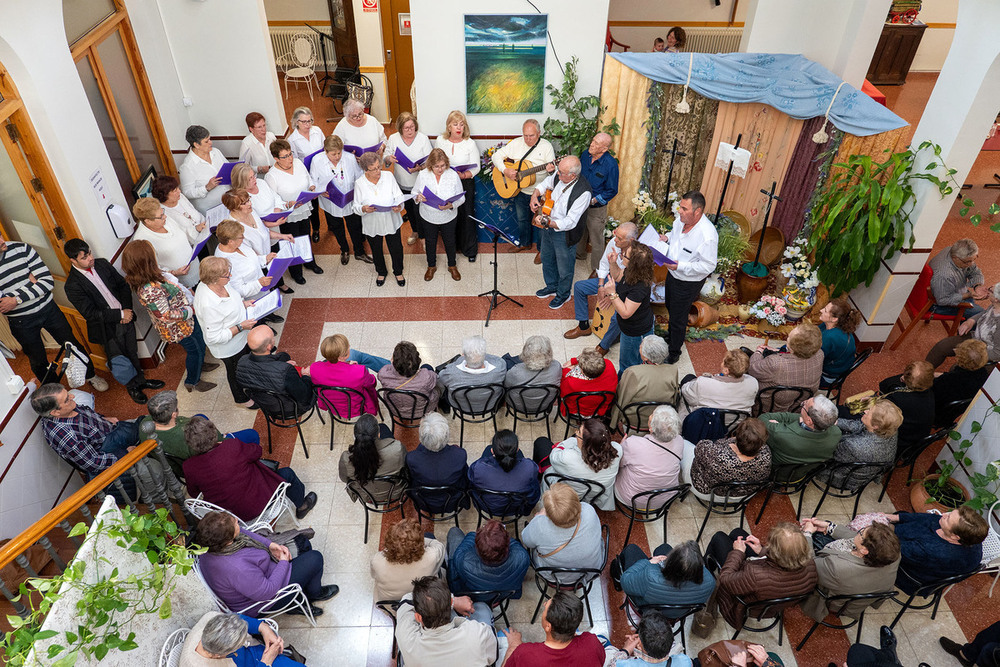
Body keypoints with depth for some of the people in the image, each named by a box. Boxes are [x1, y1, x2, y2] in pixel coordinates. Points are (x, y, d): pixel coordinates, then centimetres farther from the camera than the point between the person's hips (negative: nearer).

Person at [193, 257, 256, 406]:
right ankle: (241, 399, 50)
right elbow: (214, 337, -33)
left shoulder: (213, 283, -16)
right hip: (229, 349, -8)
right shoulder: (209, 306, -42)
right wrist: (240, 327, -31)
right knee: (235, 372, 21)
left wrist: (243, 304, -6)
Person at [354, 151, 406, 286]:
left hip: (391, 222, 1)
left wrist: (399, 206, -30)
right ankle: (381, 272, 51)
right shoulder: (359, 183, -14)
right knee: (376, 251, 22)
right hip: (372, 225, 0)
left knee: (396, 249, 17)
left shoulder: (388, 176, -12)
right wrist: (363, 209, -31)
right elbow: (356, 206, -7)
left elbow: (398, 196, -8)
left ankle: (398, 272, 47)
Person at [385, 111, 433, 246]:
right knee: (409, 209, 24)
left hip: (419, 183, -4)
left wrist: (420, 168, -34)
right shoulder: (393, 138, -5)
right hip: (402, 184, 4)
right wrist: (389, 159, -24)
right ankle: (415, 231, 51)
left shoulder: (423, 138, -12)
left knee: (420, 211, -1)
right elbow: (385, 159, 1)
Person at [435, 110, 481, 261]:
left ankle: (470, 249, 18)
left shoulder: (470, 143, -9)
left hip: (465, 183, -2)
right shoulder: (440, 140, -1)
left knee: (466, 215, 2)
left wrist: (464, 175, -27)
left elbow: (476, 167, -8)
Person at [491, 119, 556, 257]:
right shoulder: (516, 143, -3)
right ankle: (524, 243, 44)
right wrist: (506, 171, -19)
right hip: (520, 191, 4)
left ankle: (542, 249, 27)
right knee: (522, 219, 21)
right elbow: (496, 156, -3)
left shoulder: (546, 146, -10)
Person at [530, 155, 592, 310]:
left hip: (565, 235, -7)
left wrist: (547, 222, -38)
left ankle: (563, 294, 43)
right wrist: (534, 196, -6)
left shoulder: (583, 192, -33)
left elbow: (570, 222, -32)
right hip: (548, 228, 7)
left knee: (564, 269, 15)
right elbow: (545, 184, 12)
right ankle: (552, 287, 54)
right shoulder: (558, 175, -13)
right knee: (547, 260, 28)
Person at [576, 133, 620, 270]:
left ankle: (597, 269, 27)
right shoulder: (585, 154, -8)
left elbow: (612, 191, -17)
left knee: (596, 240, 9)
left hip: (596, 208, -6)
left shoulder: (611, 164, -25)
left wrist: (592, 201, -22)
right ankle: (579, 254, 55)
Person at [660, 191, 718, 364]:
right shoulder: (683, 220, -10)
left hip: (688, 283, -8)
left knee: (678, 319, 10)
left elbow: (709, 265, -28)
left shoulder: (707, 236, -34)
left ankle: (674, 352, 34)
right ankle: (671, 335, 58)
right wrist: (667, 237, -8)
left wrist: (680, 266, -32)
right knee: (670, 307, 30)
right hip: (673, 274, 8)